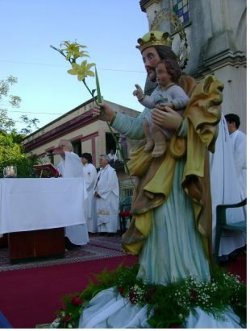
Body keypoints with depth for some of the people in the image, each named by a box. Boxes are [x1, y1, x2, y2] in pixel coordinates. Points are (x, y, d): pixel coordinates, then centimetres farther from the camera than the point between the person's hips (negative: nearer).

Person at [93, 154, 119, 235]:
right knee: (100, 214, 6)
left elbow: (110, 185, -17)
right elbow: (97, 183, 18)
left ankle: (110, 230, -2)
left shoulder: (111, 171, -8)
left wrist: (100, 193, -16)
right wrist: (95, 192, 0)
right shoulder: (100, 171, 17)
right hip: (100, 197, 8)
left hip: (108, 197, -8)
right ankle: (102, 230, 10)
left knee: (109, 214, -6)